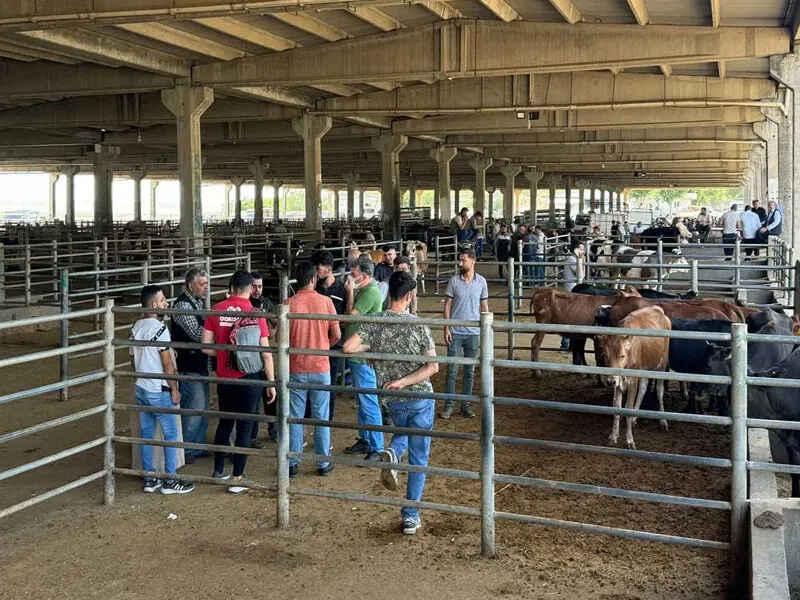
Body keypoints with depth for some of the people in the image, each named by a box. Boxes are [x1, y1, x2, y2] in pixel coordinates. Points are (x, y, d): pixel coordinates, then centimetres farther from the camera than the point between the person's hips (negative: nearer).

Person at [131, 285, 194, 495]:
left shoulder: (136, 328, 7)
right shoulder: (159, 328, -18)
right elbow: (167, 364, -16)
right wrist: (175, 389, -8)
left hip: (141, 388, 8)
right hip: (159, 390, -8)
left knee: (146, 433, 11)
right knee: (170, 434, 2)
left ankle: (149, 479, 17)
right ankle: (170, 481, 5)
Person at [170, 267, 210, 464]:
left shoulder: (198, 302, 12)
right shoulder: (183, 304, -17)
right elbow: (197, 334, -24)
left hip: (200, 364, 10)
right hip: (189, 365, -10)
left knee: (202, 408, 17)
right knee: (194, 408, -5)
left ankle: (198, 447, 29)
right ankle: (184, 451, 8)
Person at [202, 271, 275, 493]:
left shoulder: (216, 311, -4)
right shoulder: (255, 314, -12)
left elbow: (206, 347, -2)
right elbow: (266, 354, -10)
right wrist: (272, 383, -1)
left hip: (225, 378, 3)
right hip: (250, 378, -3)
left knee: (225, 422, 20)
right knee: (244, 427, 6)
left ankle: (219, 470, 31)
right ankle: (237, 478, 10)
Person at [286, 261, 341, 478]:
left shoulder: (289, 304, -8)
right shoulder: (325, 301, -6)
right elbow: (337, 335, -3)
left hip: (296, 368, 0)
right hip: (321, 367, 0)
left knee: (295, 417, 9)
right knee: (321, 417, 10)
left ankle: (293, 462, 15)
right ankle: (323, 463, 17)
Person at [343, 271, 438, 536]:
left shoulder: (374, 323, -8)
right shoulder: (417, 325, -13)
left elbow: (348, 347, -17)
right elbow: (433, 366, -15)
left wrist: (371, 346, 1)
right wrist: (404, 382, -15)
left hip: (393, 400, 3)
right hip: (420, 396, -3)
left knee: (403, 432, 35)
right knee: (418, 458, 10)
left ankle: (392, 454, 1)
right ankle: (411, 516, 12)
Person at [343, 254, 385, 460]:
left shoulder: (371, 292, -18)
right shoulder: (363, 291, 14)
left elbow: (352, 314, -19)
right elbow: (352, 315, 16)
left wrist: (350, 291, -10)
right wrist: (351, 291, 8)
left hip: (363, 356, -11)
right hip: (357, 354, 11)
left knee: (368, 402, -6)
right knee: (362, 401, 19)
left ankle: (377, 448, 0)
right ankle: (364, 440, 30)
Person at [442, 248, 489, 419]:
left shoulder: (481, 281, 0)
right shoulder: (454, 280, -4)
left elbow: (484, 306, 7)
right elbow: (447, 305, 0)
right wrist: (446, 328, -6)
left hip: (473, 332, 2)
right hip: (455, 332, -1)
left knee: (470, 371, 8)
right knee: (452, 370, 2)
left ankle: (465, 405, 17)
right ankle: (448, 405, 10)